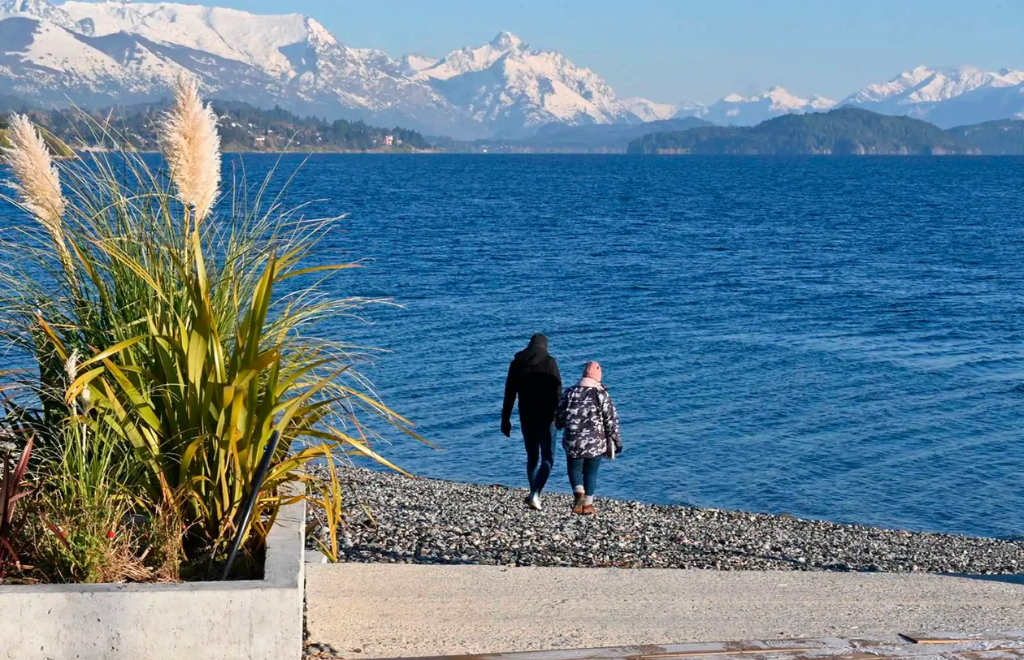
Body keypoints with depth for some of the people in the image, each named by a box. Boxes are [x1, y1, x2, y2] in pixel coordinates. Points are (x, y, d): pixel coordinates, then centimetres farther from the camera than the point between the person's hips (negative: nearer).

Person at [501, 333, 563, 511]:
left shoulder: (516, 363, 6)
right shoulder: (549, 362, -5)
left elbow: (509, 394, 7)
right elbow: (557, 391, -10)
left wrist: (505, 420, 11)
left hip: (526, 418, 4)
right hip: (545, 418, -4)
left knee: (532, 458, 17)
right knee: (547, 458, 1)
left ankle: (534, 494, 20)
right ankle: (535, 494, -17)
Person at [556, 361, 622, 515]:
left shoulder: (570, 393, -1)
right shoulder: (602, 394, -7)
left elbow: (559, 418, 5)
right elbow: (611, 420, -7)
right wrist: (616, 440, 3)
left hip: (573, 442, 1)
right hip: (595, 443, -1)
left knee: (574, 469, 14)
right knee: (591, 473, 12)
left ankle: (579, 494, -11)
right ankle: (587, 505, 13)